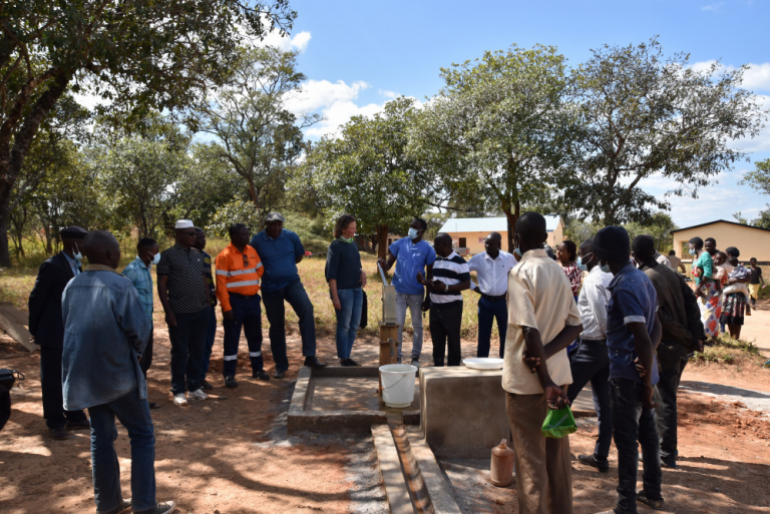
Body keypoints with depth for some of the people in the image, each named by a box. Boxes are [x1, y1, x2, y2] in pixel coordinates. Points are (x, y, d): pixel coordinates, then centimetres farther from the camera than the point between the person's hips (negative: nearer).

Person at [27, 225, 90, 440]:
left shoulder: (76, 266, 8)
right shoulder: (51, 266, -15)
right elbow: (36, 299, -10)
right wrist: (35, 330, -4)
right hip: (54, 334, -7)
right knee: (53, 380, 6)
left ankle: (74, 418, 28)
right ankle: (55, 423, 18)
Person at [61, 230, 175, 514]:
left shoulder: (72, 286, 2)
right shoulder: (120, 285, -18)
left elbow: (69, 326, 10)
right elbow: (140, 328, -18)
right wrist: (135, 352, 2)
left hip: (84, 374, 6)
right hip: (118, 372, -6)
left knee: (101, 436, 16)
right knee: (142, 435, 6)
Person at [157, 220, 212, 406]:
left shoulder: (198, 254, 12)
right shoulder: (168, 255, -4)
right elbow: (162, 285, -6)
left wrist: (208, 304, 11)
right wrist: (168, 311, -10)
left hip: (201, 311, 5)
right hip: (180, 313, -5)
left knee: (197, 351, 12)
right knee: (180, 352, 5)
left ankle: (194, 387, 24)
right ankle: (178, 391, 16)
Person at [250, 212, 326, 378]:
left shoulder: (291, 237, -3)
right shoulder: (257, 240, -6)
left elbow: (299, 257, 12)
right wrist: (267, 270, 3)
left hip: (292, 283, 0)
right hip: (270, 288, 0)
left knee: (306, 309, -26)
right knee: (276, 327, 7)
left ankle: (310, 356, -25)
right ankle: (281, 366, 21)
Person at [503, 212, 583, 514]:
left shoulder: (520, 272, -13)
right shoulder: (559, 271, 8)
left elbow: (530, 330, -21)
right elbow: (575, 325, 4)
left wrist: (544, 381, -19)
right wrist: (545, 354, -9)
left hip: (527, 379, -7)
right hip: (558, 373, 7)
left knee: (531, 458, 3)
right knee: (557, 453, 16)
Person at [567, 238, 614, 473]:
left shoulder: (593, 279, -15)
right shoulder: (614, 277, 9)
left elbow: (601, 317, -20)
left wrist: (609, 335, -6)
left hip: (590, 346, -8)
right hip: (608, 347, 8)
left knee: (563, 397, 2)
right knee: (605, 404, 11)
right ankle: (601, 457, 18)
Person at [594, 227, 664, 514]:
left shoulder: (624, 287, -21)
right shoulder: (642, 279, 9)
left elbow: (643, 339, -23)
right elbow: (656, 327, 11)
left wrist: (647, 384, -17)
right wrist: (648, 355, -7)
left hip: (628, 374, -9)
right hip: (642, 372, 9)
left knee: (626, 439, 1)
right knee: (647, 433, 19)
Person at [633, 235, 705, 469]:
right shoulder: (671, 273, 6)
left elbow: (659, 316, -21)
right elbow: (691, 302, 3)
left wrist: (688, 338, -11)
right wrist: (697, 335, -1)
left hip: (664, 348, -8)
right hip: (682, 347, 8)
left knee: (664, 402, 2)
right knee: (667, 399, 20)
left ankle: (667, 454, 9)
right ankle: (667, 447, 32)